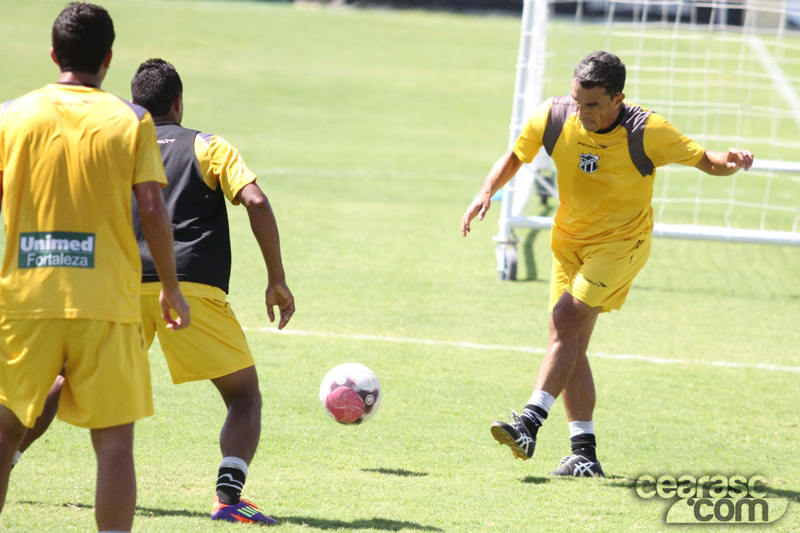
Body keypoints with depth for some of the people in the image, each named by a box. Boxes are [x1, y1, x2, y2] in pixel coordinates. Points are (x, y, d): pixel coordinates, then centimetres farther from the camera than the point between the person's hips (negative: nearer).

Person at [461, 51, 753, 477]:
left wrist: (731, 162, -33)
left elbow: (705, 161, -10)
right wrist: (486, 193, -7)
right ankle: (584, 453, 4)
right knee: (571, 345, 0)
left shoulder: (646, 133, -21)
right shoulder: (552, 117, -11)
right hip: (569, 242, 5)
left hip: (622, 242, -5)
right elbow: (516, 156, 8)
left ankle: (530, 423, -26)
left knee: (566, 319, -23)